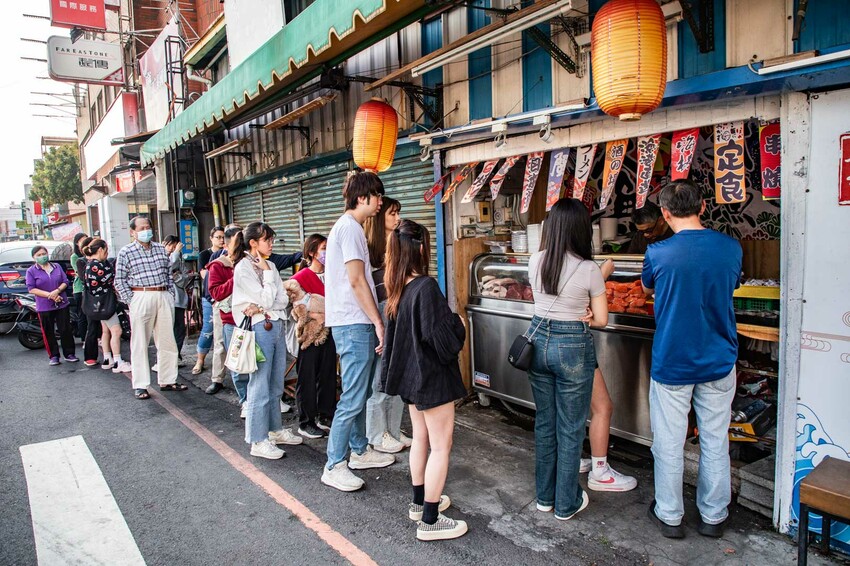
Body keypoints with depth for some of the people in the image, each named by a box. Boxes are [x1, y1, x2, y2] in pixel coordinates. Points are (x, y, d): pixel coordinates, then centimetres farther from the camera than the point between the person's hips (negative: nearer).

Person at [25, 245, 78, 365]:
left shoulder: (57, 266, 9)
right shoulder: (31, 271, 0)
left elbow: (66, 282, 6)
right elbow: (31, 289, -7)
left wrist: (57, 291, -14)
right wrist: (50, 295, -17)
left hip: (62, 304, 2)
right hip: (44, 307, -2)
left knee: (66, 330, 4)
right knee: (49, 333, 4)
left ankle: (69, 354, 13)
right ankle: (53, 356, 14)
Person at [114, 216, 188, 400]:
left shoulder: (161, 249, 12)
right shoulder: (126, 252, -1)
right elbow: (120, 281, -2)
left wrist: (171, 295, 8)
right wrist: (131, 301, -8)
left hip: (164, 297, 5)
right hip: (141, 297, -4)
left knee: (167, 342, 8)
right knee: (140, 344, 1)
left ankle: (167, 381, 19)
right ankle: (140, 386, 9)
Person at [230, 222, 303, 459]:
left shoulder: (268, 265, 14)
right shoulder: (243, 268, -7)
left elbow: (283, 299, 6)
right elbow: (266, 299, -14)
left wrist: (261, 309, -10)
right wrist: (267, 273, -5)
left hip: (277, 326, 7)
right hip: (260, 329, -7)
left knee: (276, 386, 15)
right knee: (260, 386, -3)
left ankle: (275, 430, 28)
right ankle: (258, 441, 7)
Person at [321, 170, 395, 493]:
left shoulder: (348, 226, 19)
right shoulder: (350, 227, -13)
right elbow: (356, 281, -18)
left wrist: (374, 322, 22)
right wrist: (378, 323, -15)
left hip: (356, 324, 11)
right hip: (354, 324, -11)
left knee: (359, 392, 18)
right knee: (353, 398, -5)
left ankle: (359, 451, 30)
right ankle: (334, 466, 5)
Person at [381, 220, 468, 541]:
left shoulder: (399, 288, 2)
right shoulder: (426, 287, -23)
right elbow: (441, 337, -25)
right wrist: (458, 323, -6)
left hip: (410, 374, 9)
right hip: (432, 376, -9)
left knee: (420, 438, 21)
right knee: (441, 446, 3)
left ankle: (420, 501, 36)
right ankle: (429, 521, 11)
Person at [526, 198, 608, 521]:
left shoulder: (535, 261, -1)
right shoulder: (588, 269, -13)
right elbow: (601, 320, -5)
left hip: (539, 340, 5)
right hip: (572, 348, -4)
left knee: (544, 422, 18)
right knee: (570, 429, 10)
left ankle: (545, 497, 32)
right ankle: (566, 504, 24)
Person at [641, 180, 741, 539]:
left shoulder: (658, 254, -14)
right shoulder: (731, 248, -5)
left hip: (672, 363, -3)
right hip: (718, 362, 3)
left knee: (669, 443, 10)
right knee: (715, 442, 15)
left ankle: (670, 516, 25)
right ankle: (713, 516, 30)